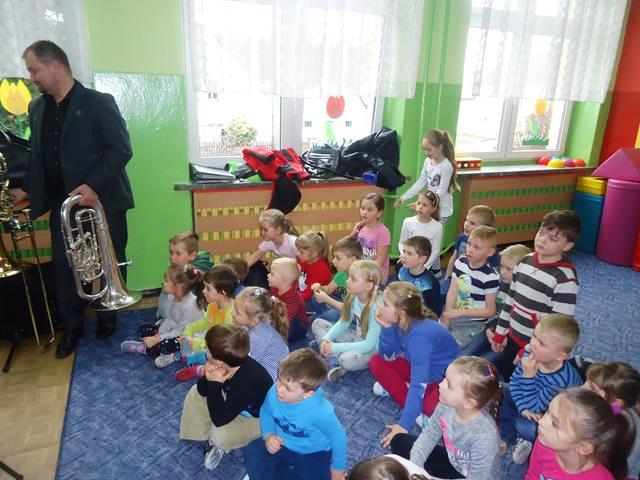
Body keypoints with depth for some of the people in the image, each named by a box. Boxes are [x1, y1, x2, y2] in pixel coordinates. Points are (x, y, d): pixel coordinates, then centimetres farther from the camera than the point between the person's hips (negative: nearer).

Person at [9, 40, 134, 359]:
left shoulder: (98, 103, -9)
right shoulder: (37, 108, 11)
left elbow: (121, 150, -15)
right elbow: (37, 156, 17)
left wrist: (94, 185, -22)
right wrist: (26, 189, 7)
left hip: (101, 200, -5)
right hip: (62, 203, 6)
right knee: (62, 267, 8)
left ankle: (107, 316, 31)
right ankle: (71, 326, 26)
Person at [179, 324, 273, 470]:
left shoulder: (247, 382, -43)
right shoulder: (232, 362, -22)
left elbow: (219, 420, -35)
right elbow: (202, 391, -8)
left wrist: (215, 383, -33)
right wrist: (209, 378, -30)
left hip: (257, 418, -7)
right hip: (234, 403, 7)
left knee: (220, 434, -30)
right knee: (195, 393, 3)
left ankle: (217, 442, 6)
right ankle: (207, 436, 16)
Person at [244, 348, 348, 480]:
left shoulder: (321, 411, -36)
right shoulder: (274, 393, -23)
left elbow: (338, 436, -18)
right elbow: (266, 413, 1)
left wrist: (338, 468, -4)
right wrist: (268, 436, -14)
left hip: (313, 454, -3)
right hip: (282, 445, 3)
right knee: (253, 452, -15)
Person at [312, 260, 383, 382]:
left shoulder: (376, 307, -31)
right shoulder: (353, 297, -12)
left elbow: (369, 344, -29)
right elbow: (344, 322, 2)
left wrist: (335, 347, -26)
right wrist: (326, 339, -14)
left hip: (374, 348, -7)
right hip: (358, 338, 7)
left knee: (347, 359, -37)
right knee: (317, 324, 1)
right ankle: (334, 361, -14)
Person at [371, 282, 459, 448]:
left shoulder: (420, 334, -36)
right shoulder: (401, 322, -15)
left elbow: (418, 384, -38)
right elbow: (387, 356, -7)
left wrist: (404, 425, -39)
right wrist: (386, 328, -25)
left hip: (446, 378, -7)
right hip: (424, 370, 7)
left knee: (432, 406, -36)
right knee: (377, 362, -7)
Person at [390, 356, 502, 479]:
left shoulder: (484, 437, -36)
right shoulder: (446, 406, -21)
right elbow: (430, 434, -4)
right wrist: (414, 465, -16)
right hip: (451, 461, 5)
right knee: (400, 441, 5)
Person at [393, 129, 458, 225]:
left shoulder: (447, 166, -20)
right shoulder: (427, 161, 0)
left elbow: (441, 192, -20)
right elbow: (420, 183, 5)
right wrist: (403, 197, -3)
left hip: (442, 209, -6)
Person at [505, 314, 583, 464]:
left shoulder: (561, 380, -39)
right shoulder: (531, 353, -25)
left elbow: (533, 407, -30)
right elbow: (514, 381, -11)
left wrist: (528, 375, -39)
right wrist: (524, 408, -22)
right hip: (536, 402, 6)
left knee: (526, 427, -27)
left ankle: (530, 439, 9)